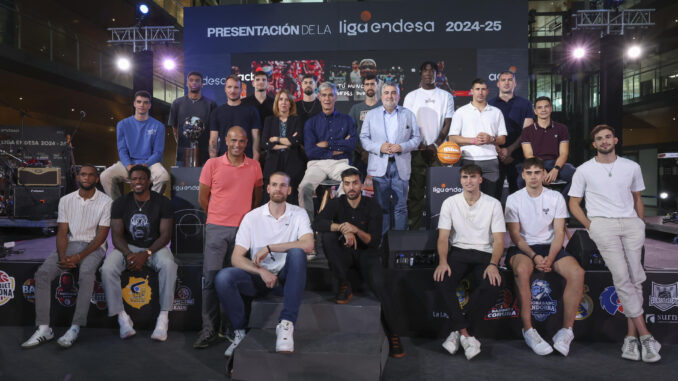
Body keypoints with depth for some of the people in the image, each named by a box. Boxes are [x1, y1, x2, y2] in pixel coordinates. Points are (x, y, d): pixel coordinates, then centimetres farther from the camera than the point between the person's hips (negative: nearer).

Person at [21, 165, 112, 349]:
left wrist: (79, 257, -18)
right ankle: (43, 329, -16)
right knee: (42, 273, -20)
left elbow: (101, 236, -8)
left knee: (86, 273, -34)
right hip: (70, 245, 4)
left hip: (93, 247, -4)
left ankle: (75, 328, -29)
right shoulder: (66, 200, 9)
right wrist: (62, 256, -13)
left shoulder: (105, 201, -3)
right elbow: (62, 232, 5)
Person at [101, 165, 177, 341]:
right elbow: (117, 235, -3)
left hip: (154, 247, -2)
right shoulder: (120, 203, 2)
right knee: (107, 269, -28)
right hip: (127, 247, 2)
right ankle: (122, 317, -15)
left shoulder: (162, 202, -4)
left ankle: (163, 317, -27)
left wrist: (146, 254, -23)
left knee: (169, 265, -34)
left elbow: (165, 235, -9)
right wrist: (128, 255, -22)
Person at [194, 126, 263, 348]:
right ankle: (209, 330, 5)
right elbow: (202, 197, 8)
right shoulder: (212, 165, 1)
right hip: (217, 229, -1)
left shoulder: (254, 166, 6)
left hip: (243, 229, 1)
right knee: (211, 278, -4)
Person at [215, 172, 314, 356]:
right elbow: (237, 258, -5)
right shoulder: (252, 217, 1)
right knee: (223, 277, -25)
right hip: (259, 276, 1)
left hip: (286, 276, -1)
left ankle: (286, 324, -32)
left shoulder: (298, 214, 0)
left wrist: (269, 248, -21)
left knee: (296, 252, -32)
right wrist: (261, 271, -22)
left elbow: (308, 245, -20)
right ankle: (241, 331, -3)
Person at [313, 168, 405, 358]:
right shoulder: (336, 204, -1)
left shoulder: (372, 206, -4)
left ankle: (393, 335, -13)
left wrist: (356, 230, -30)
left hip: (366, 253, -1)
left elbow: (374, 241, -11)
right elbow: (317, 223, -19)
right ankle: (345, 286, -19)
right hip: (343, 253, 2)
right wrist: (342, 228, -33)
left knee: (379, 285, -27)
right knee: (327, 236, -27)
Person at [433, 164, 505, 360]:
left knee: (493, 285, -31)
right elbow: (443, 237, 1)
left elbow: (499, 240, -1)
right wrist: (443, 261, -17)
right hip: (458, 251, 1)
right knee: (442, 279, -30)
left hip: (484, 253, 0)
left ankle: (458, 331, -19)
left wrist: (493, 264, -19)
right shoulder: (450, 203, 5)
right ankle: (466, 335, -24)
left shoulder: (493, 204, 3)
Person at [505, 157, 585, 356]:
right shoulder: (514, 199, 2)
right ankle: (528, 330, -26)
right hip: (523, 247, -2)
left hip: (550, 246, 2)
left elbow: (559, 233, 1)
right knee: (521, 270, -36)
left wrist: (550, 257, -16)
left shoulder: (556, 197, 6)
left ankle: (566, 330, -16)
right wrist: (534, 256, -17)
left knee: (577, 272, -26)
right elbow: (515, 235, -3)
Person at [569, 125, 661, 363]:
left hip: (631, 222, 3)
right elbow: (574, 203, 9)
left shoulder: (632, 167, 16)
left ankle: (632, 335, -4)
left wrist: (641, 225, 13)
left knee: (635, 277, -9)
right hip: (602, 224, -3)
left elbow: (637, 199, 24)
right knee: (621, 276, -16)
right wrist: (589, 225, -3)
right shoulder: (584, 170, 8)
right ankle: (645, 334, -11)